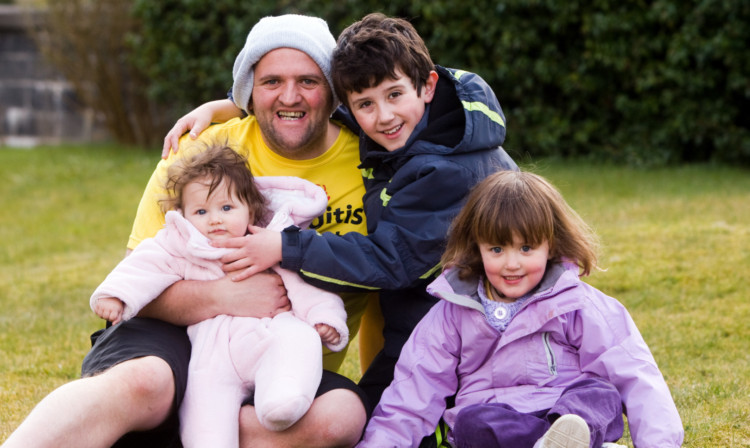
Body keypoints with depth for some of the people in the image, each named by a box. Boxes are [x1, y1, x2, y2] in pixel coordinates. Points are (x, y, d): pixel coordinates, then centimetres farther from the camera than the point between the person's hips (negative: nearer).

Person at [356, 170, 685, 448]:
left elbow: (635, 377, 0)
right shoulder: (452, 315, 12)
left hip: (572, 415, 0)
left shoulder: (578, 306, 6)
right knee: (472, 421, -32)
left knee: (601, 395, -30)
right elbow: (414, 391, 13)